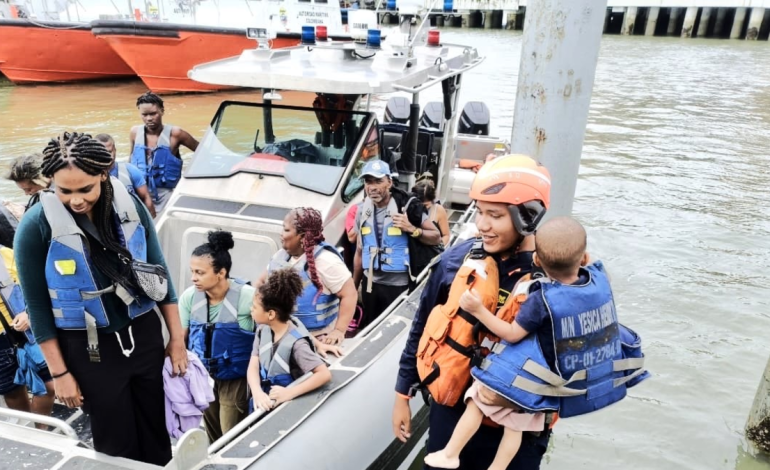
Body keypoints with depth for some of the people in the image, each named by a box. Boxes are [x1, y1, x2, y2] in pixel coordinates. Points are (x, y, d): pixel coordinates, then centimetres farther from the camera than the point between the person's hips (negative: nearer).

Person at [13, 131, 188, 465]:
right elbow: (37, 306, -7)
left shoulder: (130, 206, -7)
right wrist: (59, 372, -5)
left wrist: (176, 338, 5)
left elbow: (160, 273, 2)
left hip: (144, 334, 3)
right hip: (87, 348, -2)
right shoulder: (36, 225, -14)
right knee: (117, 444, 13)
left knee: (157, 431, 16)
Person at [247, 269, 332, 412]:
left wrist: (289, 393, -33)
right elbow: (253, 366, -9)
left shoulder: (296, 342, -24)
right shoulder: (263, 330, -5)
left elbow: (324, 374, -28)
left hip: (288, 406, -5)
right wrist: (257, 393, -27)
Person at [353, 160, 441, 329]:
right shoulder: (363, 212, 4)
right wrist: (353, 287, 15)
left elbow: (436, 238, -5)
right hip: (370, 284, 5)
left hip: (398, 285, -4)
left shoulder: (406, 206, -10)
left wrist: (411, 229, -21)